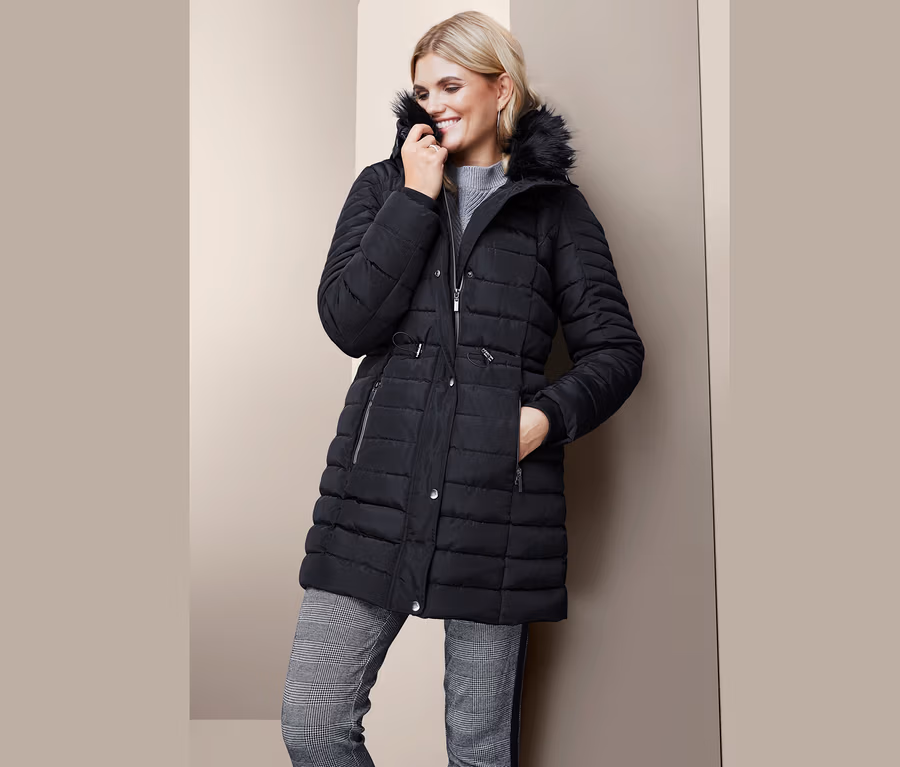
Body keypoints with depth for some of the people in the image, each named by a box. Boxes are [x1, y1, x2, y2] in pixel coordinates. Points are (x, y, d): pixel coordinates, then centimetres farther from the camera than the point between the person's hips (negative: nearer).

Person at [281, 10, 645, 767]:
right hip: (379, 491, 2)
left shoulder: (553, 206, 8)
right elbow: (347, 320, -3)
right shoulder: (385, 186, 13)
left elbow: (615, 349, 8)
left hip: (498, 501, -1)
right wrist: (416, 199, -4)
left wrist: (551, 414, -10)